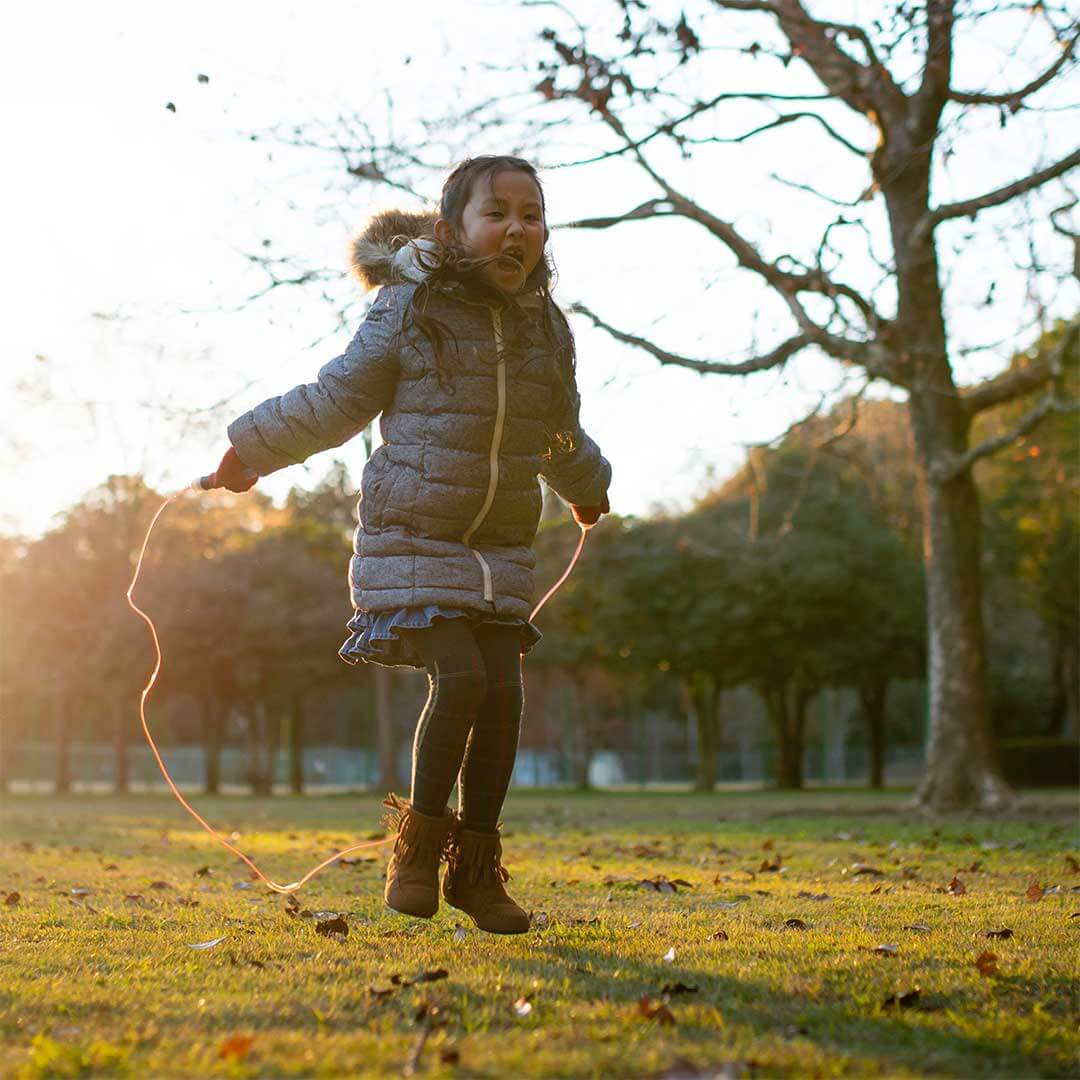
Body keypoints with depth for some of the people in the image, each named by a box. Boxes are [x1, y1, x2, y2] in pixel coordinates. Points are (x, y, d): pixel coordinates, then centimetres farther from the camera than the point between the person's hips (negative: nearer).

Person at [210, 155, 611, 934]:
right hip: (412, 540, -4)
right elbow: (338, 399, 4)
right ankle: (418, 846, 3)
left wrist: (588, 487, 41)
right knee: (459, 679, -18)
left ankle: (477, 868, 10)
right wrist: (252, 450, 8)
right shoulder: (407, 311, -6)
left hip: (501, 550, 5)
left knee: (504, 694, -4)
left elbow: (561, 433, 26)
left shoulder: (546, 328, 7)